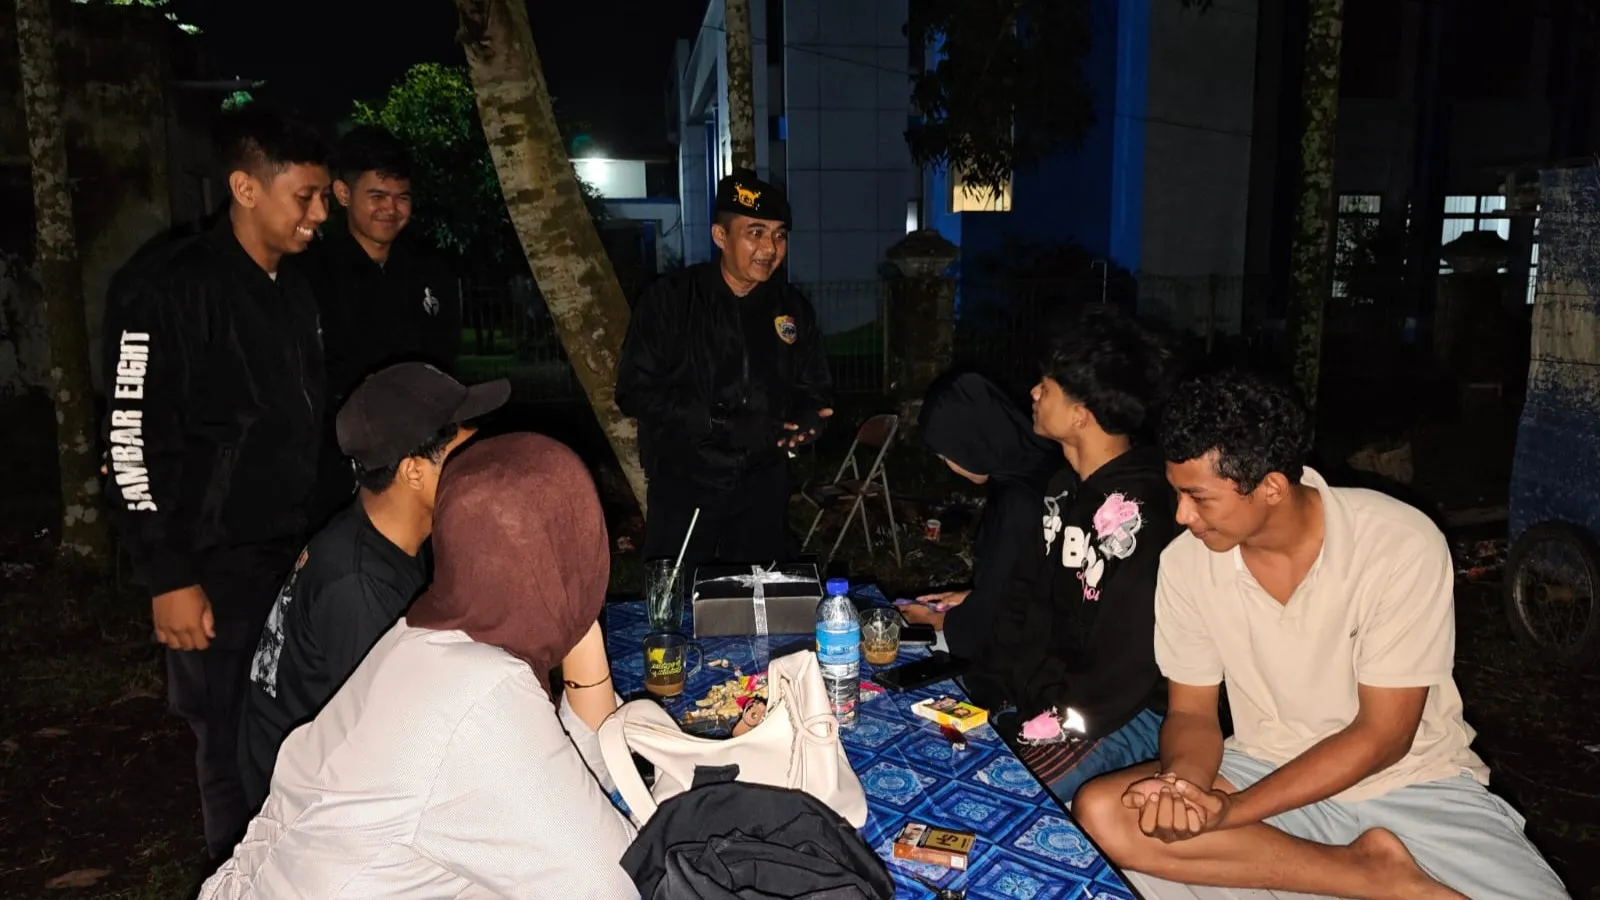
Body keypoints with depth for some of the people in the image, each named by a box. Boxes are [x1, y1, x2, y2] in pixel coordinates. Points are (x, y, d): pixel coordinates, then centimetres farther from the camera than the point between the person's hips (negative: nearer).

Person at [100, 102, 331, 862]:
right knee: (236, 749, 3)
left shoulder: (292, 292, 11)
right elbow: (132, 441, -15)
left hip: (295, 556, 7)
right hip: (216, 569, -6)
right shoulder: (169, 288, -13)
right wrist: (168, 577, -15)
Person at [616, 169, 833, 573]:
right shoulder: (668, 299, -10)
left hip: (762, 484, 3)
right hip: (684, 483, -3)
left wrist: (807, 418, -15)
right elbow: (636, 391, -15)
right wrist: (721, 423, -23)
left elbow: (813, 390, 9)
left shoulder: (793, 308, 2)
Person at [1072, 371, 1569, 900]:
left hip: (1410, 781, -4)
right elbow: (1191, 712, -2)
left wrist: (1229, 811, -24)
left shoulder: (1401, 547, -20)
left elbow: (1381, 736, -17)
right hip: (1268, 771, 4)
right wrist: (1184, 786, -26)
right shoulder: (1186, 563, -10)